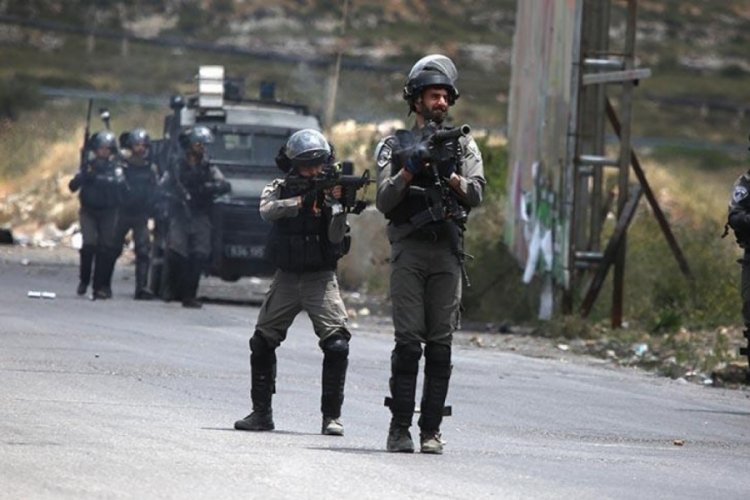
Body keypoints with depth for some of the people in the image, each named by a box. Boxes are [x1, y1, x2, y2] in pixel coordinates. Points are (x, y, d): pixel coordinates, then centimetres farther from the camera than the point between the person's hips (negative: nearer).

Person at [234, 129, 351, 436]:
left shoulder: (330, 190, -1)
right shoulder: (280, 189, 3)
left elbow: (336, 238, -10)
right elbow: (268, 210, -19)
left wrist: (336, 204, -25)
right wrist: (302, 201, -30)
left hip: (321, 277, -2)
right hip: (286, 278, 2)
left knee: (337, 344, -16)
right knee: (262, 342, 1)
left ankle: (332, 416, -10)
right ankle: (261, 413, 13)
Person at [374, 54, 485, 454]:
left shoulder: (463, 145, 15)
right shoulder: (395, 146, 10)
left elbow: (475, 195, 2)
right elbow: (384, 201, 0)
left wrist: (449, 174, -14)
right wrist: (410, 169, -13)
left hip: (447, 252, 2)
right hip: (408, 249, -2)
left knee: (441, 343, -1)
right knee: (408, 341, -8)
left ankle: (431, 430, 1)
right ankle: (400, 428, -6)